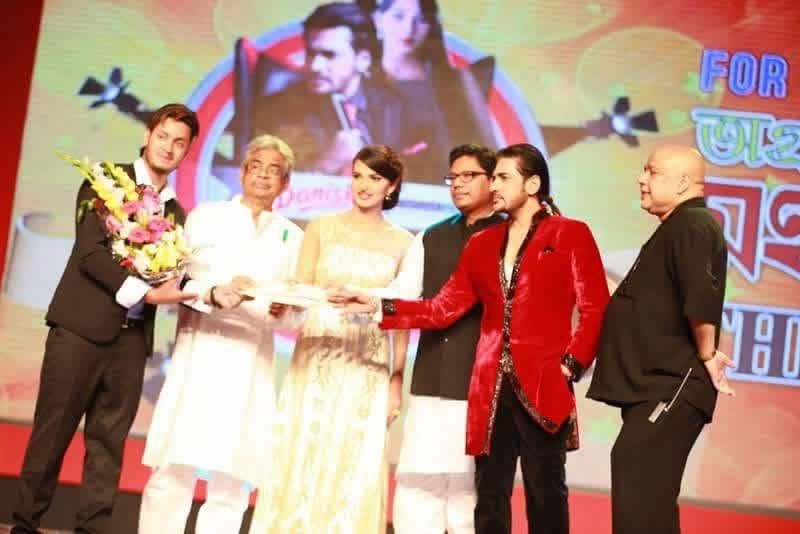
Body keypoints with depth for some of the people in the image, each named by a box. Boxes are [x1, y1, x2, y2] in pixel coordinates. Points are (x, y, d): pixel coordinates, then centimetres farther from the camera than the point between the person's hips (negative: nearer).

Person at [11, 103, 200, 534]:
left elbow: (175, 276, 14)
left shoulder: (176, 213, 18)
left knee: (109, 441, 6)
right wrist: (145, 292, -15)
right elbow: (90, 252, -9)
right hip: (83, 326, -5)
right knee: (53, 431, 0)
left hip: (132, 336, 5)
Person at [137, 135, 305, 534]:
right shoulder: (205, 216, 11)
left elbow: (297, 315, 10)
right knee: (173, 470, -7)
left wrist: (282, 311, -12)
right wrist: (213, 294, -18)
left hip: (252, 365, 2)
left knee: (232, 481, 0)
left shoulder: (292, 237, 14)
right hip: (199, 355, -1)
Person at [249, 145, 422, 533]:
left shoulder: (401, 243, 5)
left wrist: (397, 380, 1)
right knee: (303, 459, 2)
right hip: (316, 360, 0)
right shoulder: (321, 229, 5)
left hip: (368, 369, 0)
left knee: (355, 468, 2)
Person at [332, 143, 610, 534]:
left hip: (543, 387, -5)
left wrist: (570, 365, -11)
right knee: (490, 498, 7)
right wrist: (378, 307, 1)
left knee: (544, 496, 2)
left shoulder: (571, 234, 1)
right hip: (491, 389, 5)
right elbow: (443, 308, 10)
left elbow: (594, 308, -3)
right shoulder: (482, 244, 15)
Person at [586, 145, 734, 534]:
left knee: (638, 492, -16)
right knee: (646, 497, 14)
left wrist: (706, 356, -16)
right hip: (656, 385, 11)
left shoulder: (692, 226, -14)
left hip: (672, 387, -11)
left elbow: (702, 301, -27)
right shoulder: (674, 229, 19)